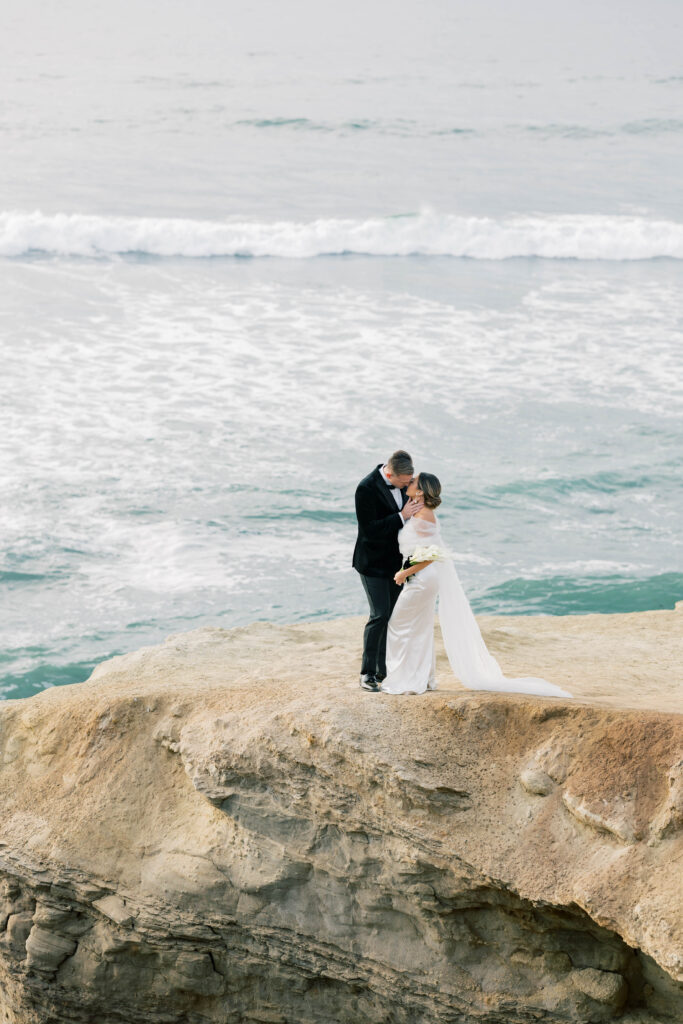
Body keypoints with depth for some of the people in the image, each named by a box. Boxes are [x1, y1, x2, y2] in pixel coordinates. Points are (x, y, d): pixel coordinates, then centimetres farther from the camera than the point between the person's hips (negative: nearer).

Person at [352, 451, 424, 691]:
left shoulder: (402, 482, 0)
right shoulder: (367, 488, -22)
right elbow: (370, 530, -24)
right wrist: (402, 516, -27)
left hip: (396, 561, 7)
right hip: (374, 563, -7)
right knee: (380, 615, -11)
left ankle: (384, 670, 16)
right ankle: (367, 673, -3)